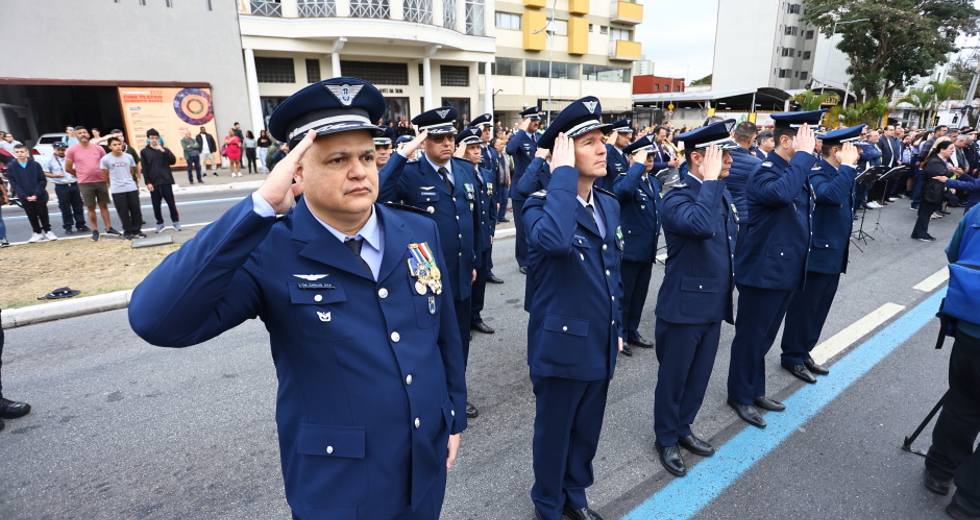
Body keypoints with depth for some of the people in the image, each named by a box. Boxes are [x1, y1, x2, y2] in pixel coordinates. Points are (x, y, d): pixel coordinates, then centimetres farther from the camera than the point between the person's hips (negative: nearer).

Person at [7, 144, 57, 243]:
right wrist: (25, 196, -13)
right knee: (32, 216, 10)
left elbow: (43, 181, -5)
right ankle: (38, 233, 21)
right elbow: (14, 185, -2)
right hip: (25, 198, 2)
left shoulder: (35, 165, -4)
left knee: (43, 215, 7)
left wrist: (36, 194, -13)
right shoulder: (11, 168, 0)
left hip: (40, 197, -2)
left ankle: (47, 231, 21)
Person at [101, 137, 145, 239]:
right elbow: (105, 175, 5)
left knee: (135, 209, 5)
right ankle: (127, 232, 12)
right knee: (123, 211, 2)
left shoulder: (128, 157, 2)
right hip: (117, 190, -2)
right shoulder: (106, 159, -5)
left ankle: (136, 230, 17)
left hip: (131, 187, 2)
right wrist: (113, 184, 13)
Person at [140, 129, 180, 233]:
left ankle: (176, 221, 12)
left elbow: (173, 161, -5)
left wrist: (163, 151, -14)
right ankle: (160, 223, 13)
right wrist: (147, 182, -6)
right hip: (153, 182, 0)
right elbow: (144, 169, 1)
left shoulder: (164, 149, 10)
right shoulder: (144, 152, 5)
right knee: (156, 204, 4)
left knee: (171, 202, 2)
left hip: (166, 181, 0)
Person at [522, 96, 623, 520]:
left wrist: (616, 328, 16)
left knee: (587, 431, 23)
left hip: (599, 345, 7)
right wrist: (563, 174, -32)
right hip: (561, 346, -6)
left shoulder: (609, 206, 5)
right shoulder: (541, 205, -17)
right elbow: (554, 241, -43)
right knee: (554, 432, 15)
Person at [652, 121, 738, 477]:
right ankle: (666, 439, 29)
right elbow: (701, 226, -40)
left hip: (714, 305, 8)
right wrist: (710, 180, -29)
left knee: (699, 376, 20)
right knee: (673, 377, 10)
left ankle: (683, 427, 40)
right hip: (683, 307, -8)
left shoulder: (722, 194, 8)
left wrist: (729, 290, 18)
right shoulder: (678, 198, -18)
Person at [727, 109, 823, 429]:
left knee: (765, 337, 20)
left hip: (786, 270, 9)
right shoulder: (765, 174, -17)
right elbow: (782, 193, -42)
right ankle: (740, 397, 21)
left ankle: (755, 391, 35)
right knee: (751, 337, 4)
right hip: (762, 271, -9)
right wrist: (803, 155, -31)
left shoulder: (797, 171, 10)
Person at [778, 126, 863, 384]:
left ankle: (804, 353, 30)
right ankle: (792, 357, 16)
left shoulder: (840, 173, 12)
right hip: (816, 254, -10)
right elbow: (833, 195, -37)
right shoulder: (816, 174, -16)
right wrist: (846, 165, -28)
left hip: (834, 254, 10)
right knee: (803, 308, 2)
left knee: (820, 308, 17)